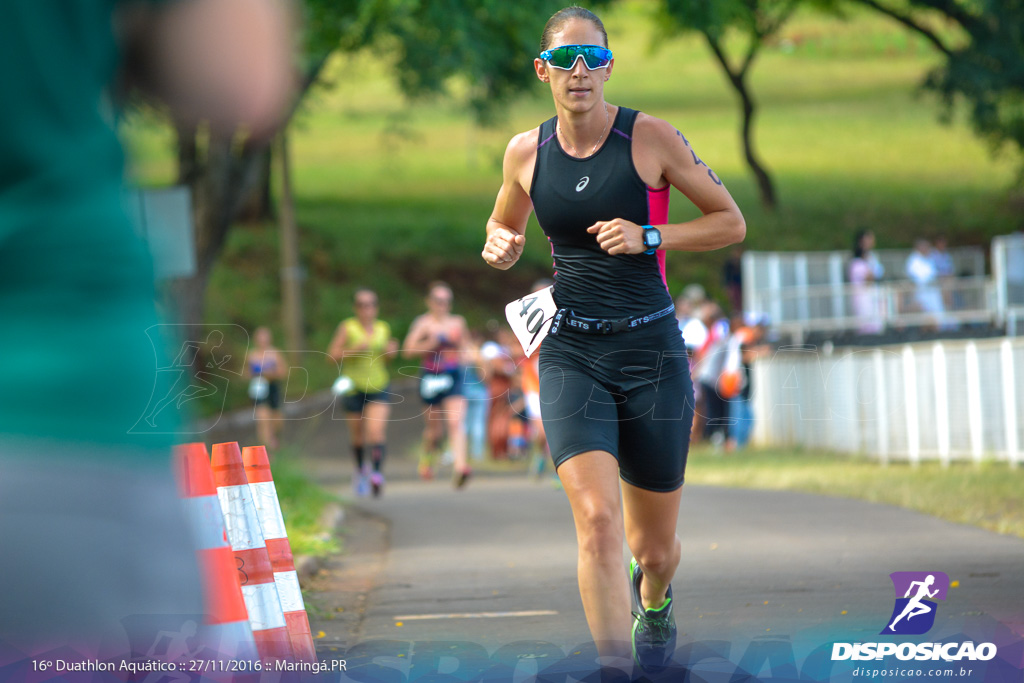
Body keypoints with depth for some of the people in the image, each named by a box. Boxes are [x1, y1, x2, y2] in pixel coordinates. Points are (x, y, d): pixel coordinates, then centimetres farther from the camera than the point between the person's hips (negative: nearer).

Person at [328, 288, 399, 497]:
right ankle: (360, 469, 33)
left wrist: (389, 352, -3)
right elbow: (332, 354, -6)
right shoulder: (347, 327, -4)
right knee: (357, 433, 9)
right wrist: (355, 350, -19)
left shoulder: (383, 328, 8)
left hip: (378, 386, 1)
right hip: (353, 386, -1)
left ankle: (377, 472, -24)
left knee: (376, 429, -18)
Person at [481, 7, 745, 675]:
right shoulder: (527, 152, 3)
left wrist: (648, 237, -14)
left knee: (655, 548, 11)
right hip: (571, 351, 1)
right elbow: (503, 230, 21)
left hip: (652, 349, -1)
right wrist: (501, 248, -3)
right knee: (597, 520, -22)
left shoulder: (651, 137, -6)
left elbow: (731, 222, 0)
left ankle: (654, 603, 48)